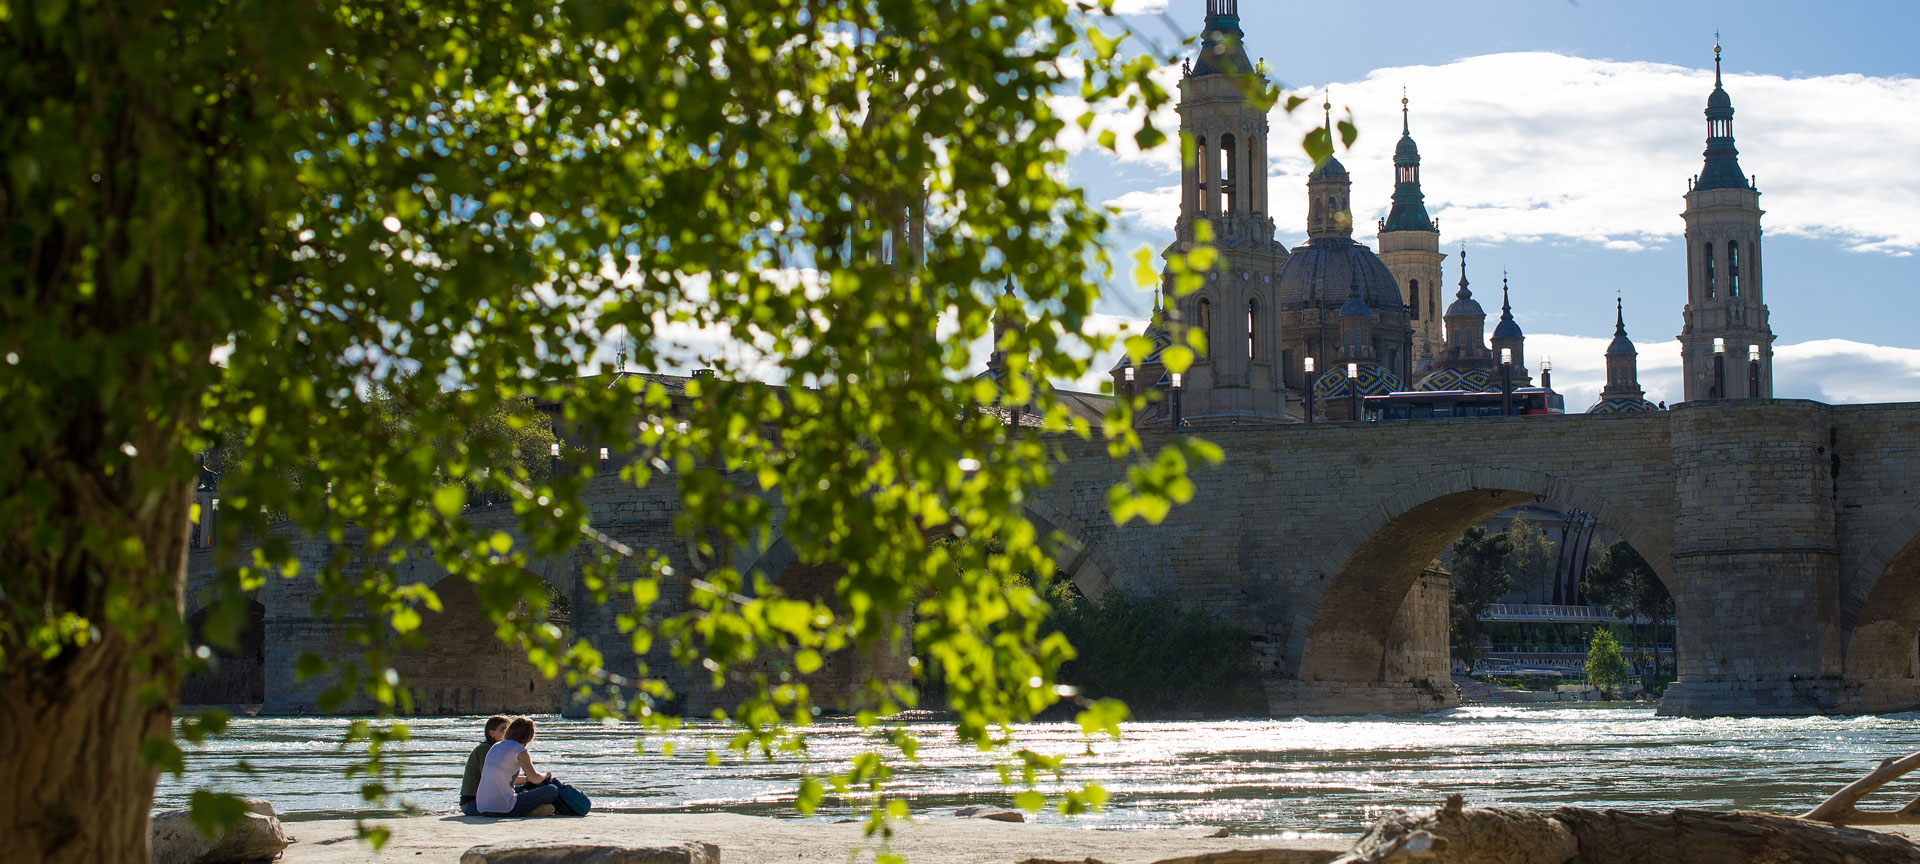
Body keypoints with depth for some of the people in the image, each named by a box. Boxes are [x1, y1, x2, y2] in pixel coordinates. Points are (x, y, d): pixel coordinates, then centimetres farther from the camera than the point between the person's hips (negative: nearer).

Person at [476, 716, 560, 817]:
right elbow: (535, 778, -10)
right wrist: (546, 775, 12)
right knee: (552, 790, 1)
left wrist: (526, 778, 37)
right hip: (504, 809, -8)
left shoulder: (495, 747, 16)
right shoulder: (518, 749, -7)